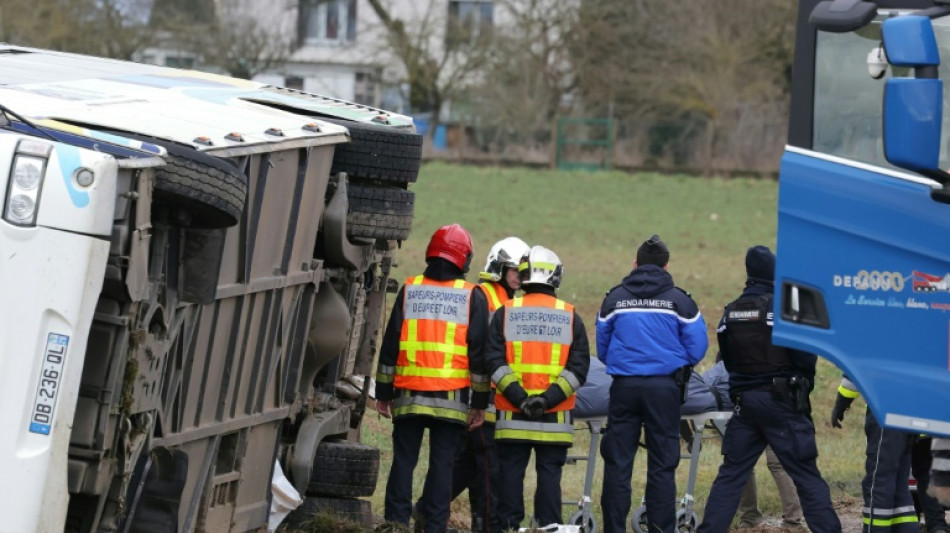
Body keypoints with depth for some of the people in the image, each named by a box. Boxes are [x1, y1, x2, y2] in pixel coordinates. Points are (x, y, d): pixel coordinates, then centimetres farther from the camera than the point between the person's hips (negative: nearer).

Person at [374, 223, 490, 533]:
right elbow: (479, 353, 0)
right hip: (452, 399, -1)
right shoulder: (472, 297, 1)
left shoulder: (410, 290, 6)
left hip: (409, 395, 2)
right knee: (442, 464, 1)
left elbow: (390, 346, 7)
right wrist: (480, 402, 4)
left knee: (403, 461, 6)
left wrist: (383, 392, 12)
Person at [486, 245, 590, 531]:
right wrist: (548, 398, -11)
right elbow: (579, 367, -5)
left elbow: (494, 361, -6)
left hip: (512, 414, 0)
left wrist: (518, 397, -11)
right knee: (549, 473, 4)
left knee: (511, 471, 6)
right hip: (555, 418, 0)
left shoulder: (505, 312, 2)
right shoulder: (570, 317, 2)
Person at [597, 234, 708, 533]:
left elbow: (602, 350, 12)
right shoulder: (680, 301, -1)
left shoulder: (614, 299, 4)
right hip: (664, 387, -1)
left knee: (617, 463, 5)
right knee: (662, 466, 4)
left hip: (624, 386, 1)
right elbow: (696, 350, 0)